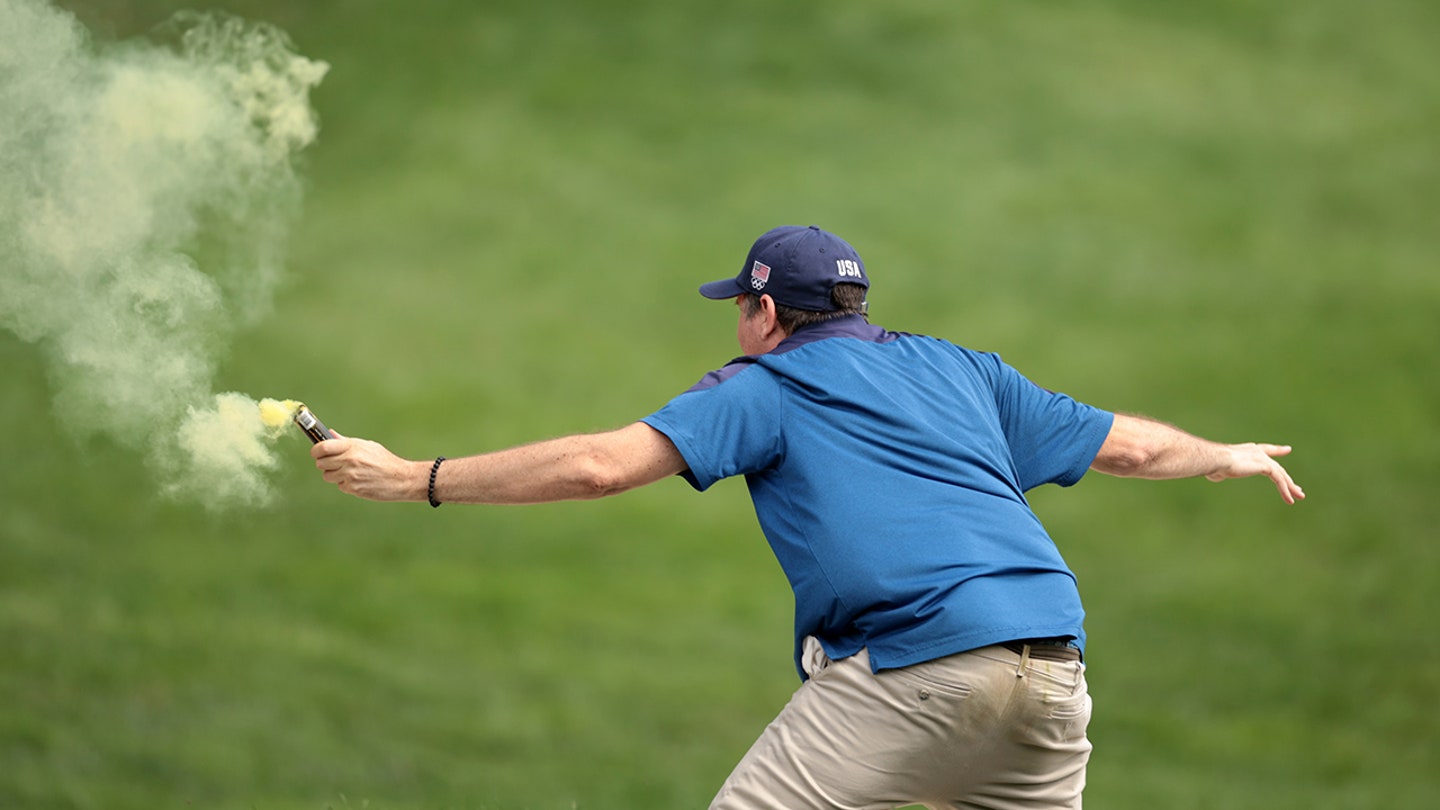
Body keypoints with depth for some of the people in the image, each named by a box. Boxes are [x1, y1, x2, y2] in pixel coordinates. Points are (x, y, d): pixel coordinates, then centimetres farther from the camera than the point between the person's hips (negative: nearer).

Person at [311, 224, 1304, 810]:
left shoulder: (763, 387, 11)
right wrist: (1227, 456, 50)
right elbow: (1123, 444, 30)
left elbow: (604, 463, -2)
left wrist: (417, 478, 1)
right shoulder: (959, 369, 26)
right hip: (1053, 662, 6)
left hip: (914, 670, -6)